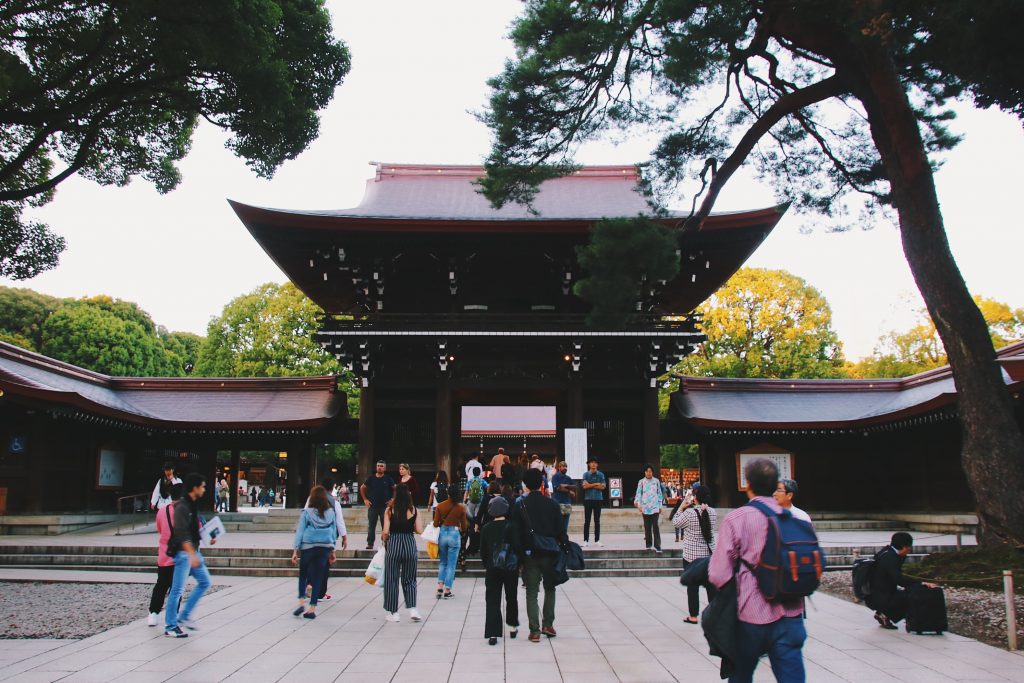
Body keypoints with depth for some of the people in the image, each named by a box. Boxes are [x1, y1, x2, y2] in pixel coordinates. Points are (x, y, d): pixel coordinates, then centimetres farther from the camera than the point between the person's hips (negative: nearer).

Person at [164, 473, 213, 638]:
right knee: (177, 589, -2)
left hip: (193, 551, 10)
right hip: (184, 552, -10)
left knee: (204, 581, 11)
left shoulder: (193, 505, 12)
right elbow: (182, 534, -24)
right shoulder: (182, 507, -18)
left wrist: (208, 538, 13)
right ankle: (170, 627, 8)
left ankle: (184, 617, 18)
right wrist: (192, 555, -28)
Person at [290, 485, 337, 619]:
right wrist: (332, 551, 15)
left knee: (303, 573, 17)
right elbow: (334, 532, 7)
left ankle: (301, 602, 5)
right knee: (318, 577, 7)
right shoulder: (331, 513, 2)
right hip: (325, 548, 2)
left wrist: (295, 550, 0)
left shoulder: (307, 512, -5)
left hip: (308, 547, -2)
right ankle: (312, 609, 6)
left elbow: (300, 531, -4)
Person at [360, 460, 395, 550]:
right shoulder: (371, 478, 3)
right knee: (371, 526, 5)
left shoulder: (388, 479, 0)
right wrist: (365, 499, 6)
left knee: (385, 526, 3)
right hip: (372, 506, 1)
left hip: (385, 506, -1)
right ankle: (370, 544, 13)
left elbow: (395, 489, 7)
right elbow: (362, 488, 13)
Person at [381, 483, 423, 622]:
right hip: (410, 544, 2)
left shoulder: (390, 510, -5)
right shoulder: (414, 509, -1)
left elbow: (385, 531, -9)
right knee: (409, 579, 14)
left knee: (391, 579, 11)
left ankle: (393, 612, 15)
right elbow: (419, 530, -3)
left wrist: (384, 540, 10)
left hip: (393, 544, -2)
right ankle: (412, 609, 1)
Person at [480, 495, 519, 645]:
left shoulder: (486, 528, -4)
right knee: (511, 597, 19)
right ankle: (513, 627, 31)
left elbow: (482, 551, 0)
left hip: (492, 569, 0)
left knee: (492, 600, 3)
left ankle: (493, 634, -5)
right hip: (511, 568, 0)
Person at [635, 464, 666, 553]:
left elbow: (659, 493, 11)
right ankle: (648, 544, 15)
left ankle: (657, 546, -9)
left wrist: (660, 506, 10)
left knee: (655, 526, -9)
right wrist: (638, 504, -14)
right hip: (645, 507, 1)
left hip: (655, 507, -1)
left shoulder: (656, 481, 6)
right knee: (647, 526, 5)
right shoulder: (641, 482, 4)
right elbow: (638, 493, 0)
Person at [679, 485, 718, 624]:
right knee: (711, 585, 12)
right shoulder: (712, 512, -3)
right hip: (709, 554, 4)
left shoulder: (689, 512, -17)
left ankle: (693, 616, 11)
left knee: (693, 586, 5)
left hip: (691, 556, -4)